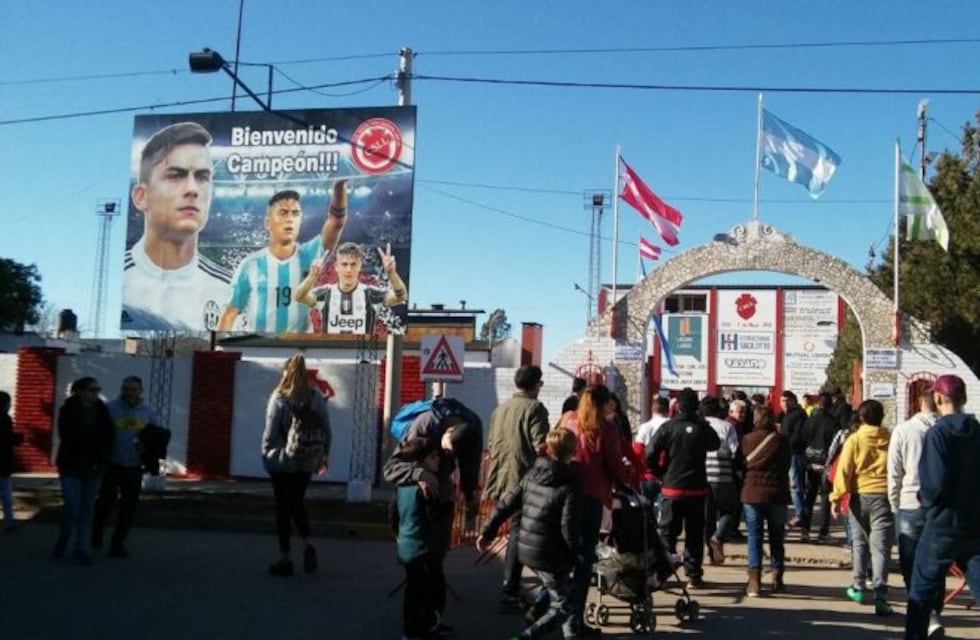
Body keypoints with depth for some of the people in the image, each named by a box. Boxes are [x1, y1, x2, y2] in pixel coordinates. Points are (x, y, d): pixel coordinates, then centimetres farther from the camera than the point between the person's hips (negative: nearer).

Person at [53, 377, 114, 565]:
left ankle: (81, 549, 7)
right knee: (72, 507, -8)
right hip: (71, 466, -3)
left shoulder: (102, 410, 4)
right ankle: (62, 541, 17)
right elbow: (67, 436, -13)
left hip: (94, 466, 3)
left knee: (87, 508, 4)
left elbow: (108, 437, 1)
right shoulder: (68, 410, -4)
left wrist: (100, 461, -9)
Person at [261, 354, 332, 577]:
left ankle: (285, 559, 11)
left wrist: (266, 456, 4)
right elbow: (326, 430, 1)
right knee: (297, 503, 21)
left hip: (283, 461, -3)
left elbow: (270, 433, -10)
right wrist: (324, 454, 14)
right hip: (307, 461, 3)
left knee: (283, 508, 7)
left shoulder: (279, 398, -11)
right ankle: (307, 544, 1)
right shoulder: (317, 397, -2)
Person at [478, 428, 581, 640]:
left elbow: (507, 504, 5)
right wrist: (574, 555, -4)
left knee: (565, 592, 27)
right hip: (550, 556, -7)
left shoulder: (532, 473, 3)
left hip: (526, 549, 7)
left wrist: (488, 532, 12)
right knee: (562, 607, 4)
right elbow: (569, 527, -19)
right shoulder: (569, 485, -16)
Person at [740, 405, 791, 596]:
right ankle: (777, 579, 16)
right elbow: (787, 465, 5)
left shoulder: (747, 439, -3)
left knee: (754, 537, 3)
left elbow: (741, 464, 5)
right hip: (777, 494, 1)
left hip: (752, 493, -1)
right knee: (776, 537, 11)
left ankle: (754, 580, -1)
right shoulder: (782, 440, -2)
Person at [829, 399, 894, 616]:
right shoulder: (890, 440, -2)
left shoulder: (854, 440, -4)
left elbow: (843, 470, -6)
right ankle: (880, 596, -11)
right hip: (884, 495, 0)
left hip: (860, 496, 0)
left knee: (860, 543, 18)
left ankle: (859, 587, 29)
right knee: (880, 547, -2)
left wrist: (836, 497, -2)